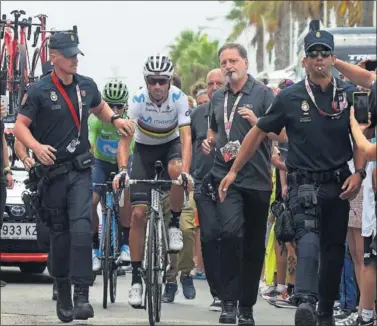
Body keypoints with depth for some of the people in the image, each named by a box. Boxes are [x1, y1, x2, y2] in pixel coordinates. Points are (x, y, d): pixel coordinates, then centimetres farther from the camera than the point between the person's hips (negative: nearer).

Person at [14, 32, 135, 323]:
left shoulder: (87, 86, 4)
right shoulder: (40, 91, -8)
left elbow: (99, 107, 26)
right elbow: (20, 126, -9)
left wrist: (115, 119, 5)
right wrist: (37, 146, -28)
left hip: (80, 170, 2)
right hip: (53, 171, -1)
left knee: (82, 227, -16)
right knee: (60, 233, 6)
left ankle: (82, 294, -20)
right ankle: (62, 293, 21)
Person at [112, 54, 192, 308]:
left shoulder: (179, 98, -23)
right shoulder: (138, 100, -24)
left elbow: (186, 137, -29)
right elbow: (125, 137, -29)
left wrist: (185, 171, -45)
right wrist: (122, 169, -45)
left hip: (171, 145, 0)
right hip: (144, 148, 0)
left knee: (175, 169, -38)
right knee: (138, 213, -10)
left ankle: (175, 225, -13)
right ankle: (136, 279, -4)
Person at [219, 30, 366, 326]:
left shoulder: (348, 96, 3)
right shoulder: (290, 98, -1)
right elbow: (259, 133, 7)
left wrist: (358, 173, -5)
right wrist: (233, 171, 6)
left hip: (338, 185, 3)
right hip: (304, 182, -3)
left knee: (334, 250, 9)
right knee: (308, 239, -24)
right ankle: (306, 302, -41)